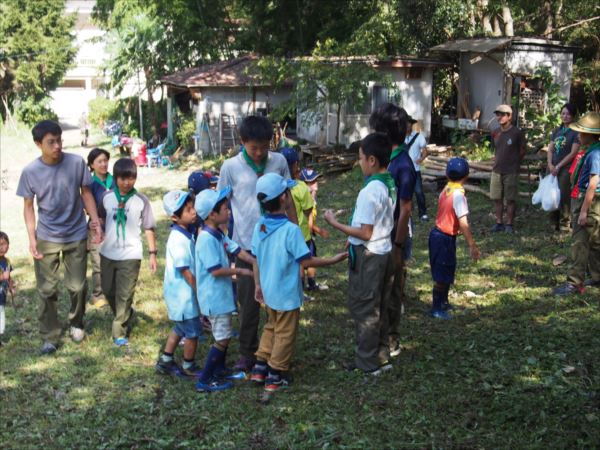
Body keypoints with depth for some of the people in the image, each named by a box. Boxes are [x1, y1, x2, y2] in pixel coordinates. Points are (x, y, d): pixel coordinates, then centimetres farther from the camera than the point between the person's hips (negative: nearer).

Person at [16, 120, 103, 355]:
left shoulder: (76, 163, -12)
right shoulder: (30, 172, -11)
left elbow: (86, 193, 1)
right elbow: (28, 206, -1)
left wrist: (96, 221, -7)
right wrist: (32, 238, -10)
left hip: (76, 236, 0)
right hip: (46, 238, 0)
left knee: (77, 286, 10)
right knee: (47, 290, 5)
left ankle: (76, 324, 34)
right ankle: (50, 335, 19)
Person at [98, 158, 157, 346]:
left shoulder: (141, 201, -9)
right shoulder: (107, 197, -2)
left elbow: (149, 228, -4)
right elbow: (100, 219, 13)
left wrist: (152, 253, -4)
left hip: (130, 255, -4)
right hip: (108, 253, 4)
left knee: (124, 295, -1)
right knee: (108, 290, 17)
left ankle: (120, 332, 9)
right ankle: (125, 317, 41)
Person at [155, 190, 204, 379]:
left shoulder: (185, 233, 3)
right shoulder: (179, 239, -26)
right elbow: (185, 271, -23)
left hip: (179, 293, 9)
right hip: (184, 294, -9)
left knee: (180, 329, 22)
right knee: (193, 333, 6)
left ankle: (165, 361, 34)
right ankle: (188, 367, 23)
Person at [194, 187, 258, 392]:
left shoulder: (218, 235, 6)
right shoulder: (207, 239, -24)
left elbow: (237, 250, 6)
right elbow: (215, 270, -25)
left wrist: (257, 263, -5)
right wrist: (238, 271, -14)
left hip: (222, 294, 10)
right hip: (214, 297, -10)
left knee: (224, 335, 21)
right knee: (222, 339, -3)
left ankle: (220, 371, 36)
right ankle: (204, 381, 6)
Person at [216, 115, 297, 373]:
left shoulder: (279, 162, 1)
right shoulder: (231, 167, -5)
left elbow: (288, 199, 9)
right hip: (246, 244, -2)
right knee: (248, 301, 5)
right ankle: (248, 352, 21)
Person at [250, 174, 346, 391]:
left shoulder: (259, 227, -4)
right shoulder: (291, 230, -25)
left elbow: (256, 259, 4)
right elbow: (306, 261, -20)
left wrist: (258, 285, 16)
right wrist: (333, 260, -9)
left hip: (268, 291, 6)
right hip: (287, 294, -6)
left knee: (271, 327, 24)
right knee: (285, 334, 10)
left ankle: (260, 368, 27)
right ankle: (276, 377, 19)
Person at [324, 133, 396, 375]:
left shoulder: (370, 191, -24)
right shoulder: (390, 185, 3)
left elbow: (365, 233, -23)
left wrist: (335, 223, -15)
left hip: (368, 255, -9)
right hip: (384, 251, 9)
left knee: (363, 309, 5)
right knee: (379, 308, 19)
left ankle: (368, 362, 15)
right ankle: (382, 356, 29)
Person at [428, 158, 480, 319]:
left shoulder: (446, 190, 3)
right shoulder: (458, 194, -21)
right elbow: (463, 223, -25)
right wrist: (472, 245, -22)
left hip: (438, 233, 8)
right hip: (445, 238, -8)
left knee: (447, 271, 22)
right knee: (441, 275, 2)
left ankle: (443, 302, 36)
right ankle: (436, 309, 12)